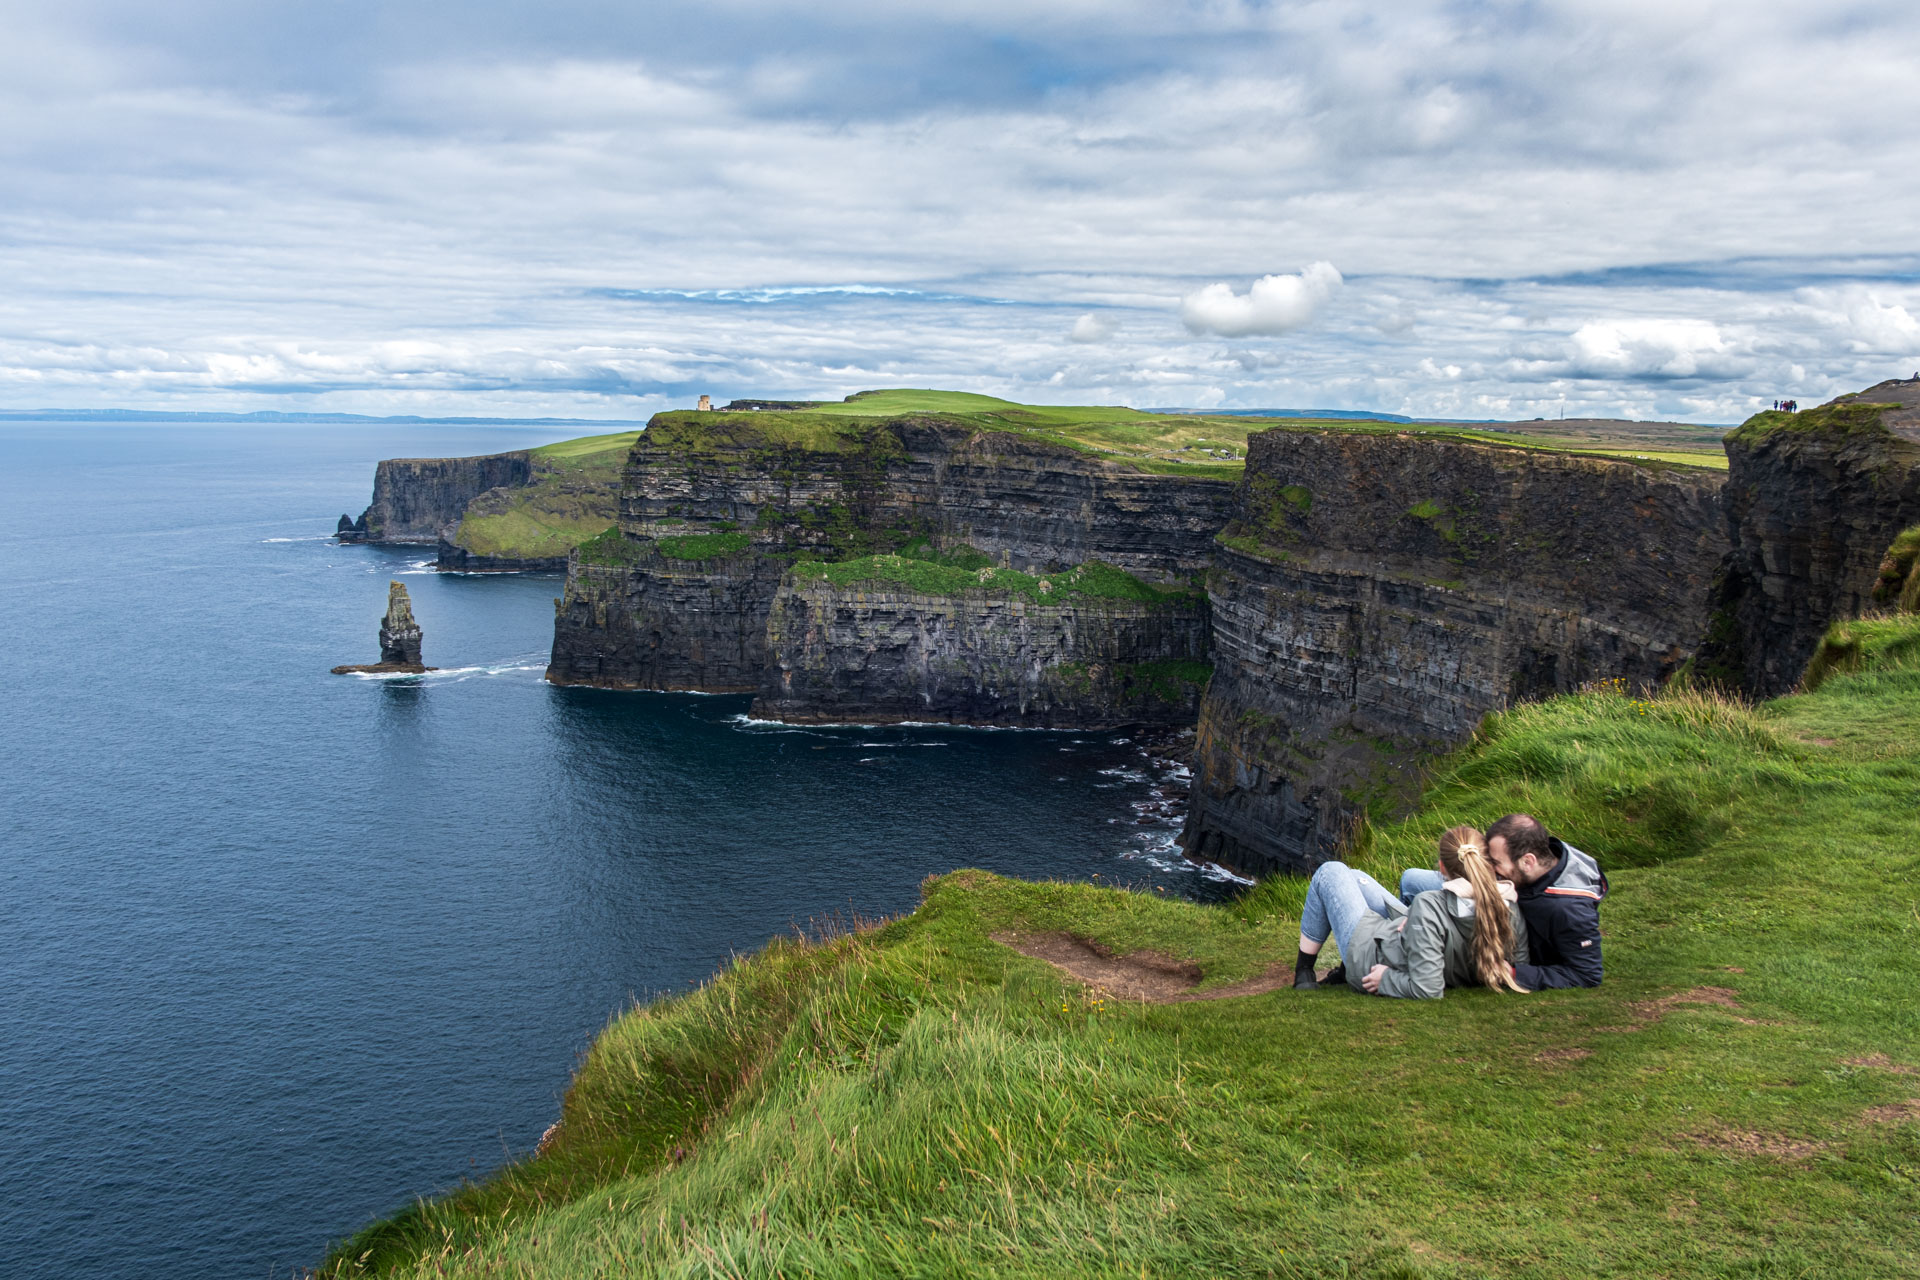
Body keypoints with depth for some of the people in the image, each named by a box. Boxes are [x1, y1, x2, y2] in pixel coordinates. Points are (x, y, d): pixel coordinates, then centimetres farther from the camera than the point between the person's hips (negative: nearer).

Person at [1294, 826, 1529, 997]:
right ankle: (1344, 971, 39)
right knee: (1354, 877, 27)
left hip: (1370, 953, -7)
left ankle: (1303, 972, 26)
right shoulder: (1509, 908, -24)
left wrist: (1386, 980, -24)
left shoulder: (1429, 906, -42)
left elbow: (1427, 989, -43)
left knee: (1331, 872, 14)